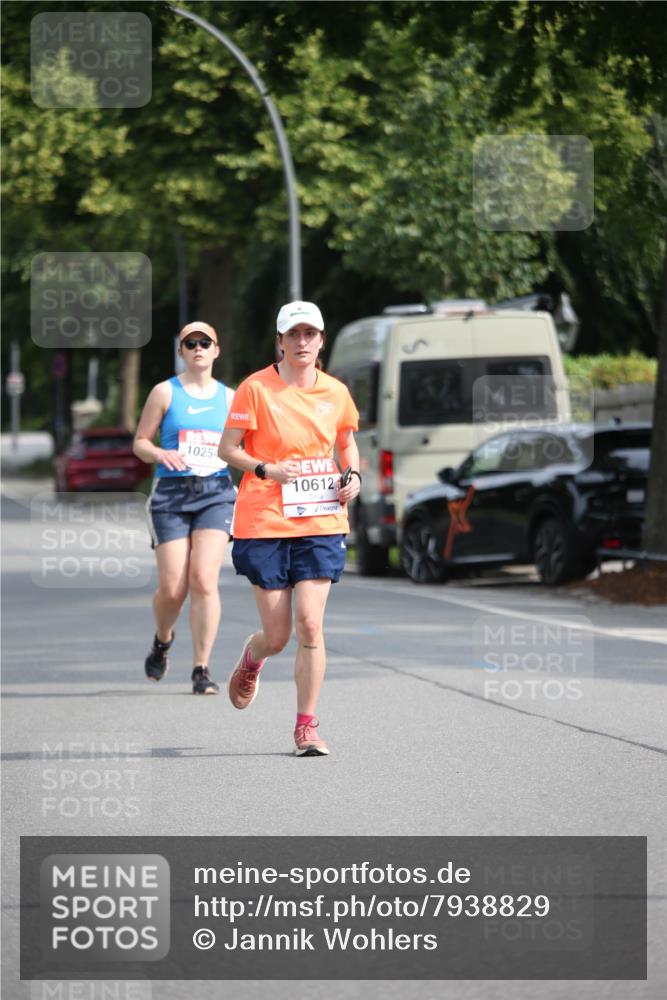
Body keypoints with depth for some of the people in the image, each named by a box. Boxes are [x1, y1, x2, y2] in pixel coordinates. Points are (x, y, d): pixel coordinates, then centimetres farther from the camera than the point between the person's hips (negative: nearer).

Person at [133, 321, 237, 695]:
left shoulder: (229, 397, 13)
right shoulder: (165, 392, 5)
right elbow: (140, 442, 7)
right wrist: (160, 454, -15)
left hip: (216, 493, 1)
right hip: (171, 494, -1)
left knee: (205, 580, -16)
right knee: (172, 589, -5)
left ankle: (202, 670, -10)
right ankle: (163, 640, 30)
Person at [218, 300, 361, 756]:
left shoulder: (336, 392, 7)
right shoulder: (256, 388, -5)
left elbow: (347, 443, 23)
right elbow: (227, 448, -2)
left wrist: (353, 475, 3)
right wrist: (266, 469, -18)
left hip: (321, 524, 2)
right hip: (264, 524, -2)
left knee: (310, 625, -10)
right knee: (278, 635, 1)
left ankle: (306, 726, 2)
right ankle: (252, 658, 39)